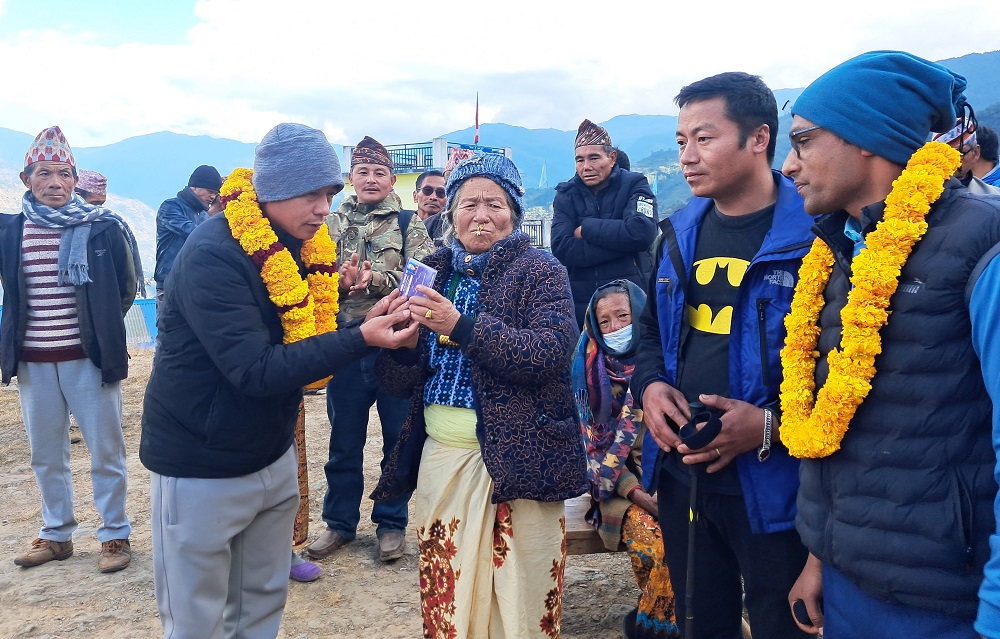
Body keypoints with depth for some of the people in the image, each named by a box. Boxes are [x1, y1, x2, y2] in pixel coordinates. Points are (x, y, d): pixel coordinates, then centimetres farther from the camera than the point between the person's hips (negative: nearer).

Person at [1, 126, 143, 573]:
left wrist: (100, 323, 5)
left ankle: (115, 534, 18)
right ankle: (56, 534, 30)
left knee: (105, 452, 4)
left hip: (89, 357, -4)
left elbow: (127, 285, 3)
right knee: (45, 456, 15)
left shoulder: (102, 227, -6)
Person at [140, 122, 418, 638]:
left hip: (273, 457, 7)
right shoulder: (213, 253, -23)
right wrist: (361, 340, -34)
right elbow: (255, 370, -29)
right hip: (200, 470, -6)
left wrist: (369, 323, -13)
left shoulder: (306, 246, 1)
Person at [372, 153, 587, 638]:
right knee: (445, 597, 12)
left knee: (522, 600, 4)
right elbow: (398, 382, 9)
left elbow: (551, 351, -20)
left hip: (518, 458, -4)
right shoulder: (432, 274, 10)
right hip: (441, 457, 4)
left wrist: (461, 325, -25)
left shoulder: (540, 271, -2)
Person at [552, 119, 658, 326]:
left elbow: (641, 233, -19)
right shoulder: (566, 195, 5)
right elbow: (561, 249, -10)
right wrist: (620, 241, -16)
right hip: (581, 304, 2)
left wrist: (586, 228, -10)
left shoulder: (634, 185, 0)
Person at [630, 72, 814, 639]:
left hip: (772, 486, -5)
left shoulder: (813, 236, -14)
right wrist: (649, 386, -1)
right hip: (681, 476, 6)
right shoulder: (679, 235, 8)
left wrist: (773, 426, -24)